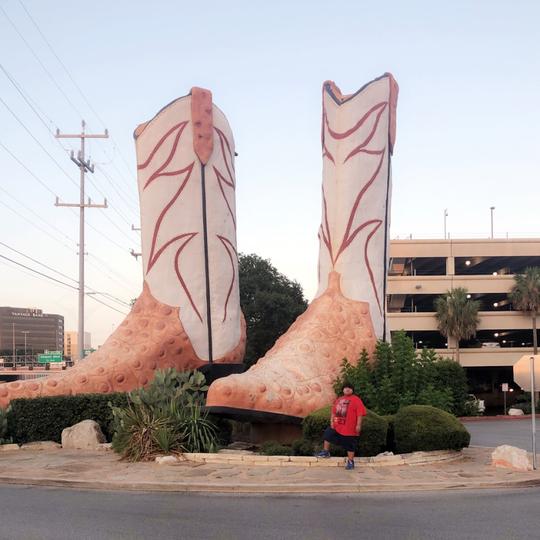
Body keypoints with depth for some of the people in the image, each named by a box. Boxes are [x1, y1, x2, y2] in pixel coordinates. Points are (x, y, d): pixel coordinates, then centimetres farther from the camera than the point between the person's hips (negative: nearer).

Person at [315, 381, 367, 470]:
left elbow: (360, 413, -15)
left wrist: (358, 425, -19)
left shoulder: (356, 400, -10)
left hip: (349, 429, -6)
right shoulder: (339, 399, 10)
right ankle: (326, 452, 34)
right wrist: (332, 421, 7)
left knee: (350, 446, 2)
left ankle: (350, 461, 17)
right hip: (336, 426, 7)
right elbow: (334, 412, 17)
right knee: (327, 435, 17)